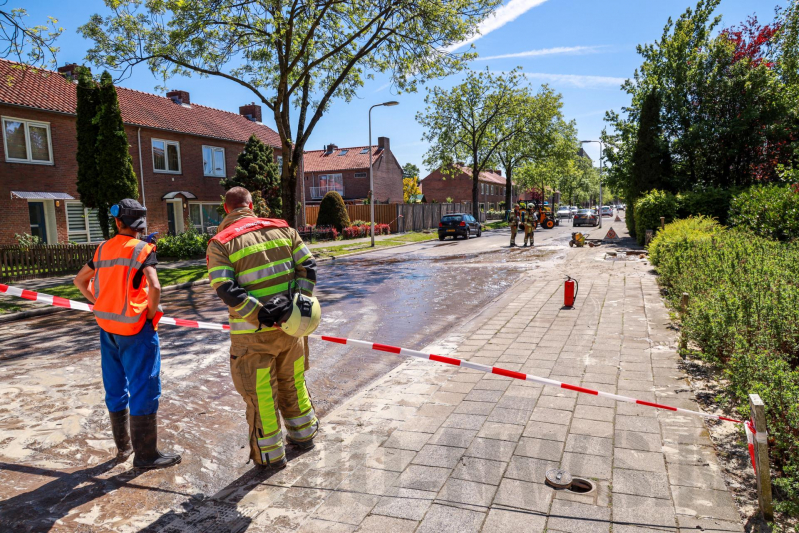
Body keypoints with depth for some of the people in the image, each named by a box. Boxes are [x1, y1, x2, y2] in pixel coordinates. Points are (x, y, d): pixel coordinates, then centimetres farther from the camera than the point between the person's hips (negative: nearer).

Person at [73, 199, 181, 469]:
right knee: (143, 390, 1)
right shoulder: (142, 249, -12)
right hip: (135, 329, -7)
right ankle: (145, 454, 8)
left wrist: (99, 304, 16)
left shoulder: (103, 249, 7)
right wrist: (152, 314, -9)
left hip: (107, 328, 7)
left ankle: (123, 446, 30)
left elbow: (80, 280, 18)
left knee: (115, 388, 16)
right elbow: (154, 288, -25)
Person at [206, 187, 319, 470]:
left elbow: (225, 289, -18)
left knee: (260, 393, 11)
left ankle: (270, 454, 25)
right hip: (289, 325, 4)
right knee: (292, 381, 23)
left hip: (253, 332, -4)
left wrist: (260, 314, -18)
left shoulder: (220, 243, -7)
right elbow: (308, 266, -1)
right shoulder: (282, 228, 4)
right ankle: (303, 435, 40)